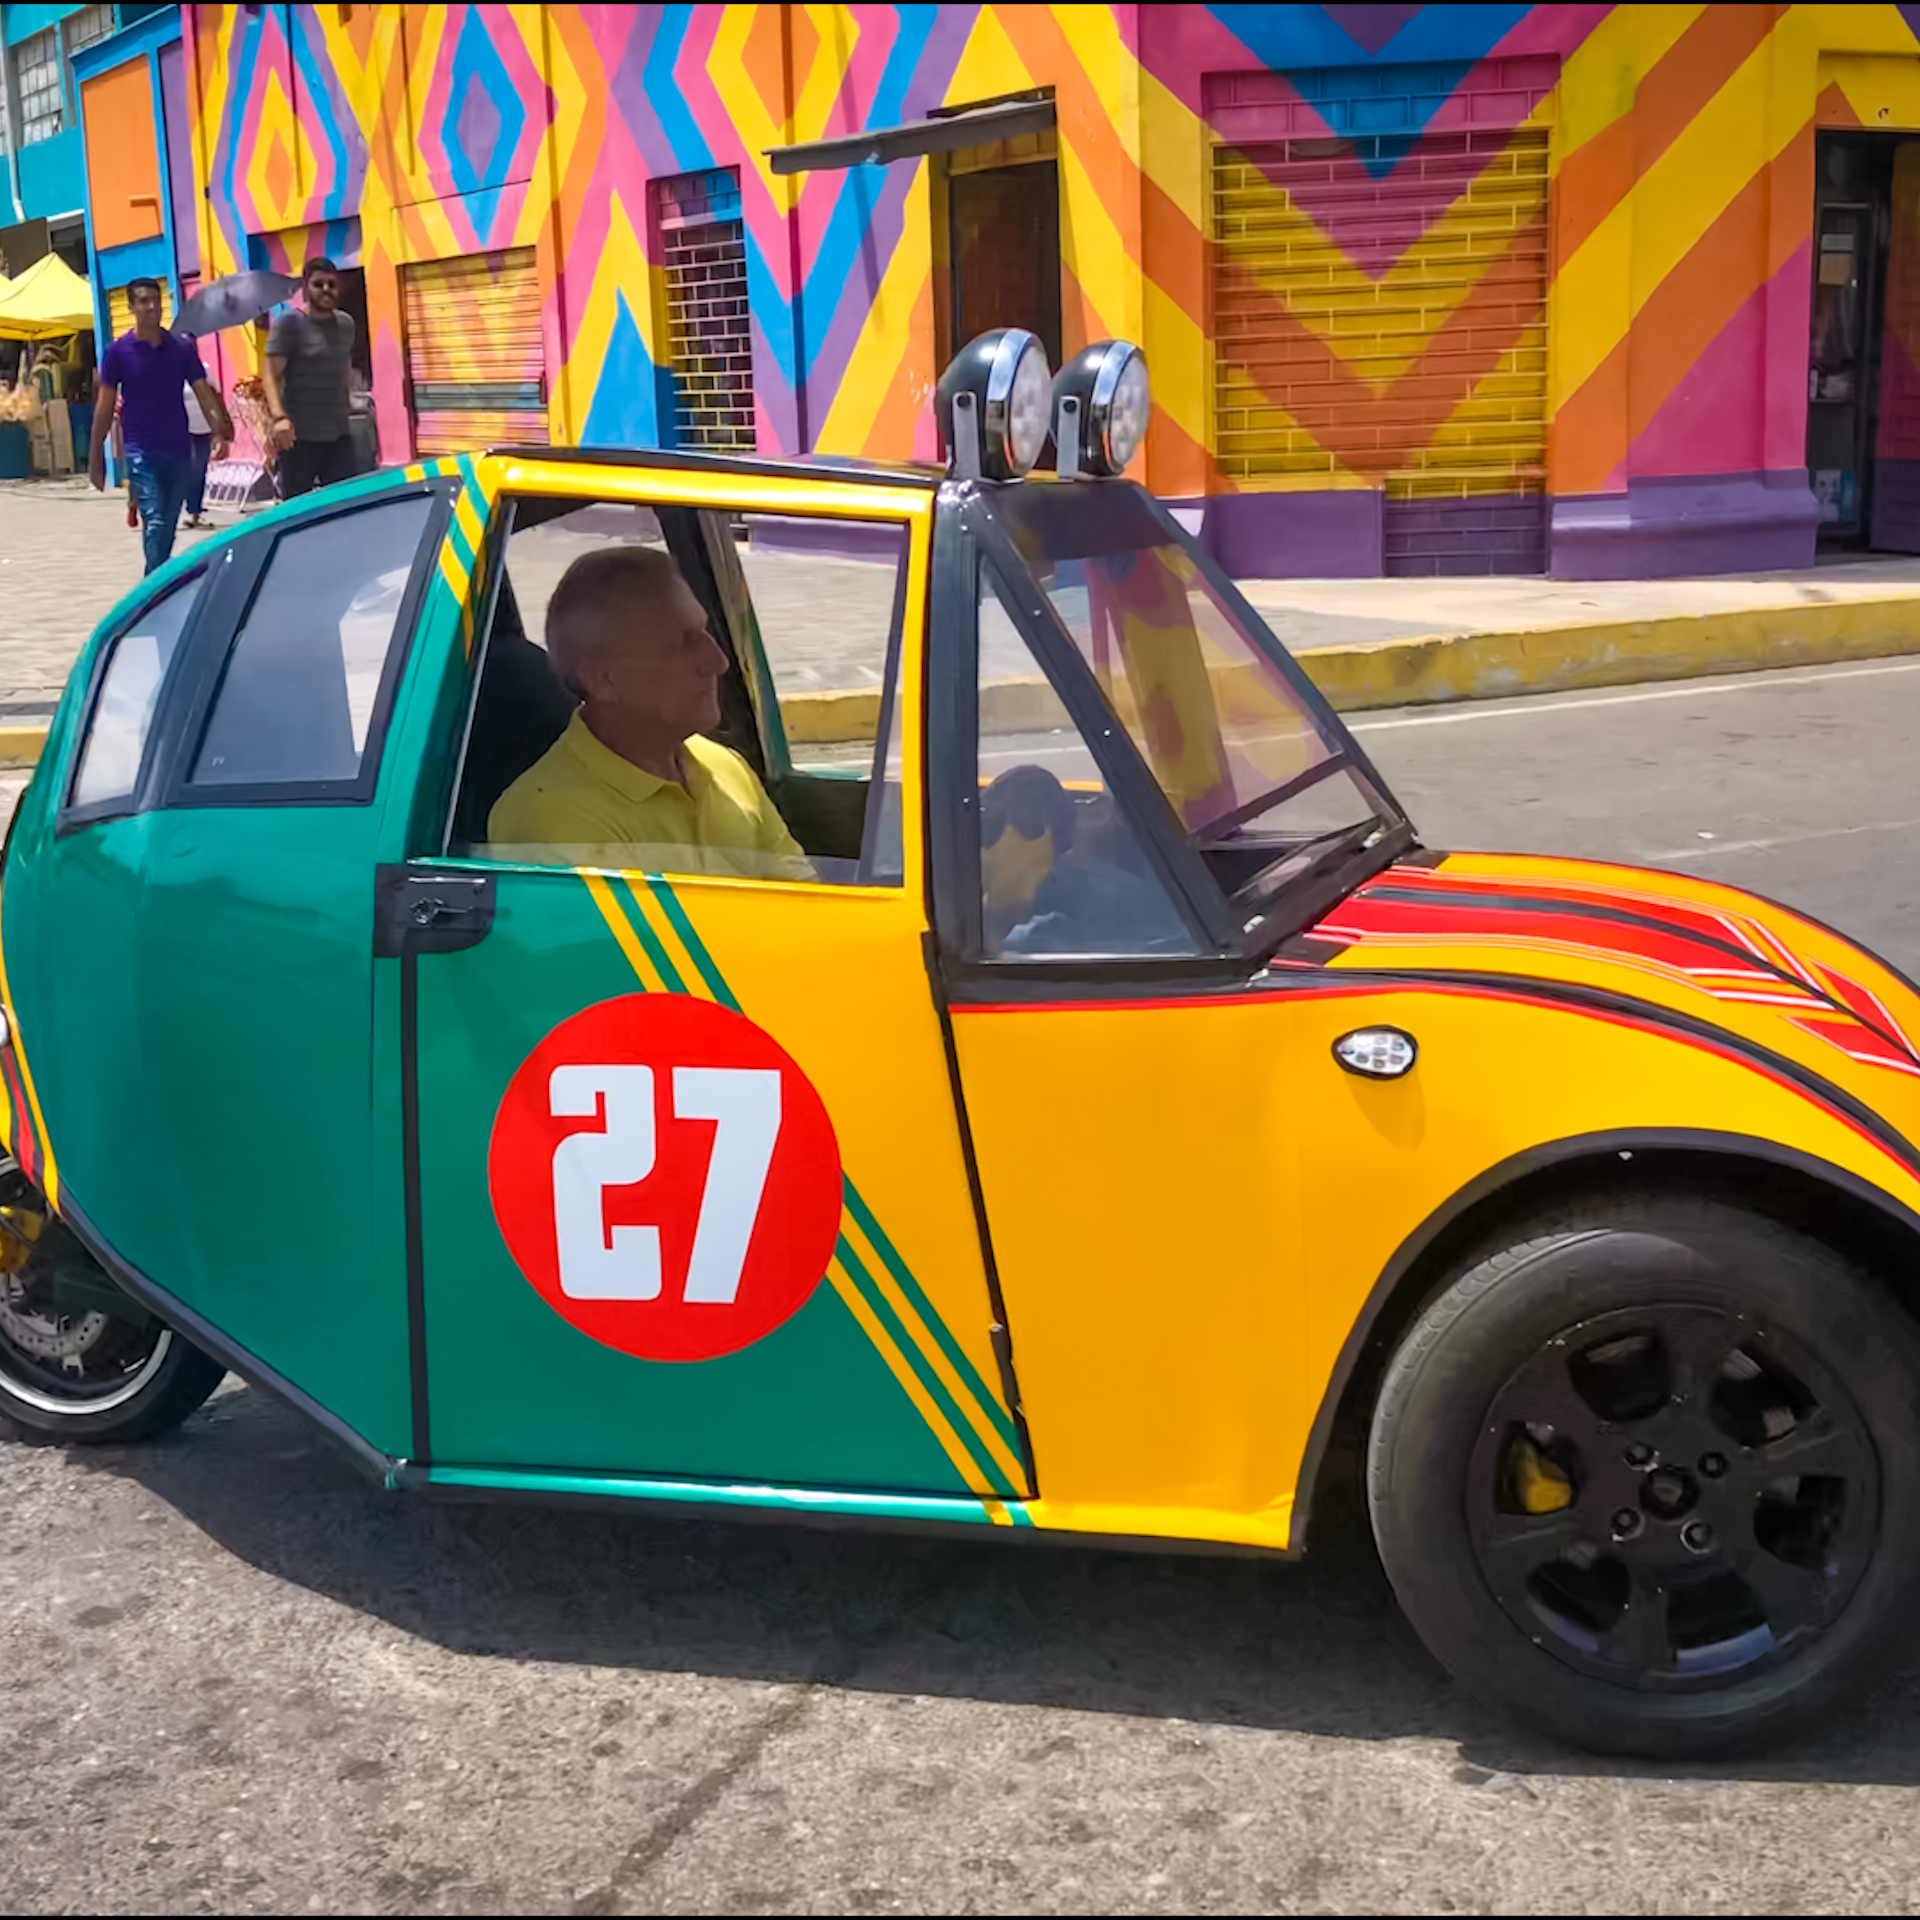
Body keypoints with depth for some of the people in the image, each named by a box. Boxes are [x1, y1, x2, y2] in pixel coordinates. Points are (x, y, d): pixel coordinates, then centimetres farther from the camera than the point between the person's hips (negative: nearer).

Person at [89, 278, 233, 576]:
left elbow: (204, 392, 4)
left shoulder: (182, 348, 5)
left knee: (168, 528, 11)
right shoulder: (118, 351, -1)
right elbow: (105, 406, 2)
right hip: (141, 451, -3)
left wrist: (221, 431, -11)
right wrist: (95, 456, 0)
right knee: (154, 523, -16)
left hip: (179, 450, 3)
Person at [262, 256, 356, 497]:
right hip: (299, 436, -5)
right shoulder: (289, 323, -6)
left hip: (339, 434, 5)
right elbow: (270, 375, -14)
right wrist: (278, 416, -30)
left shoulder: (346, 324, 13)